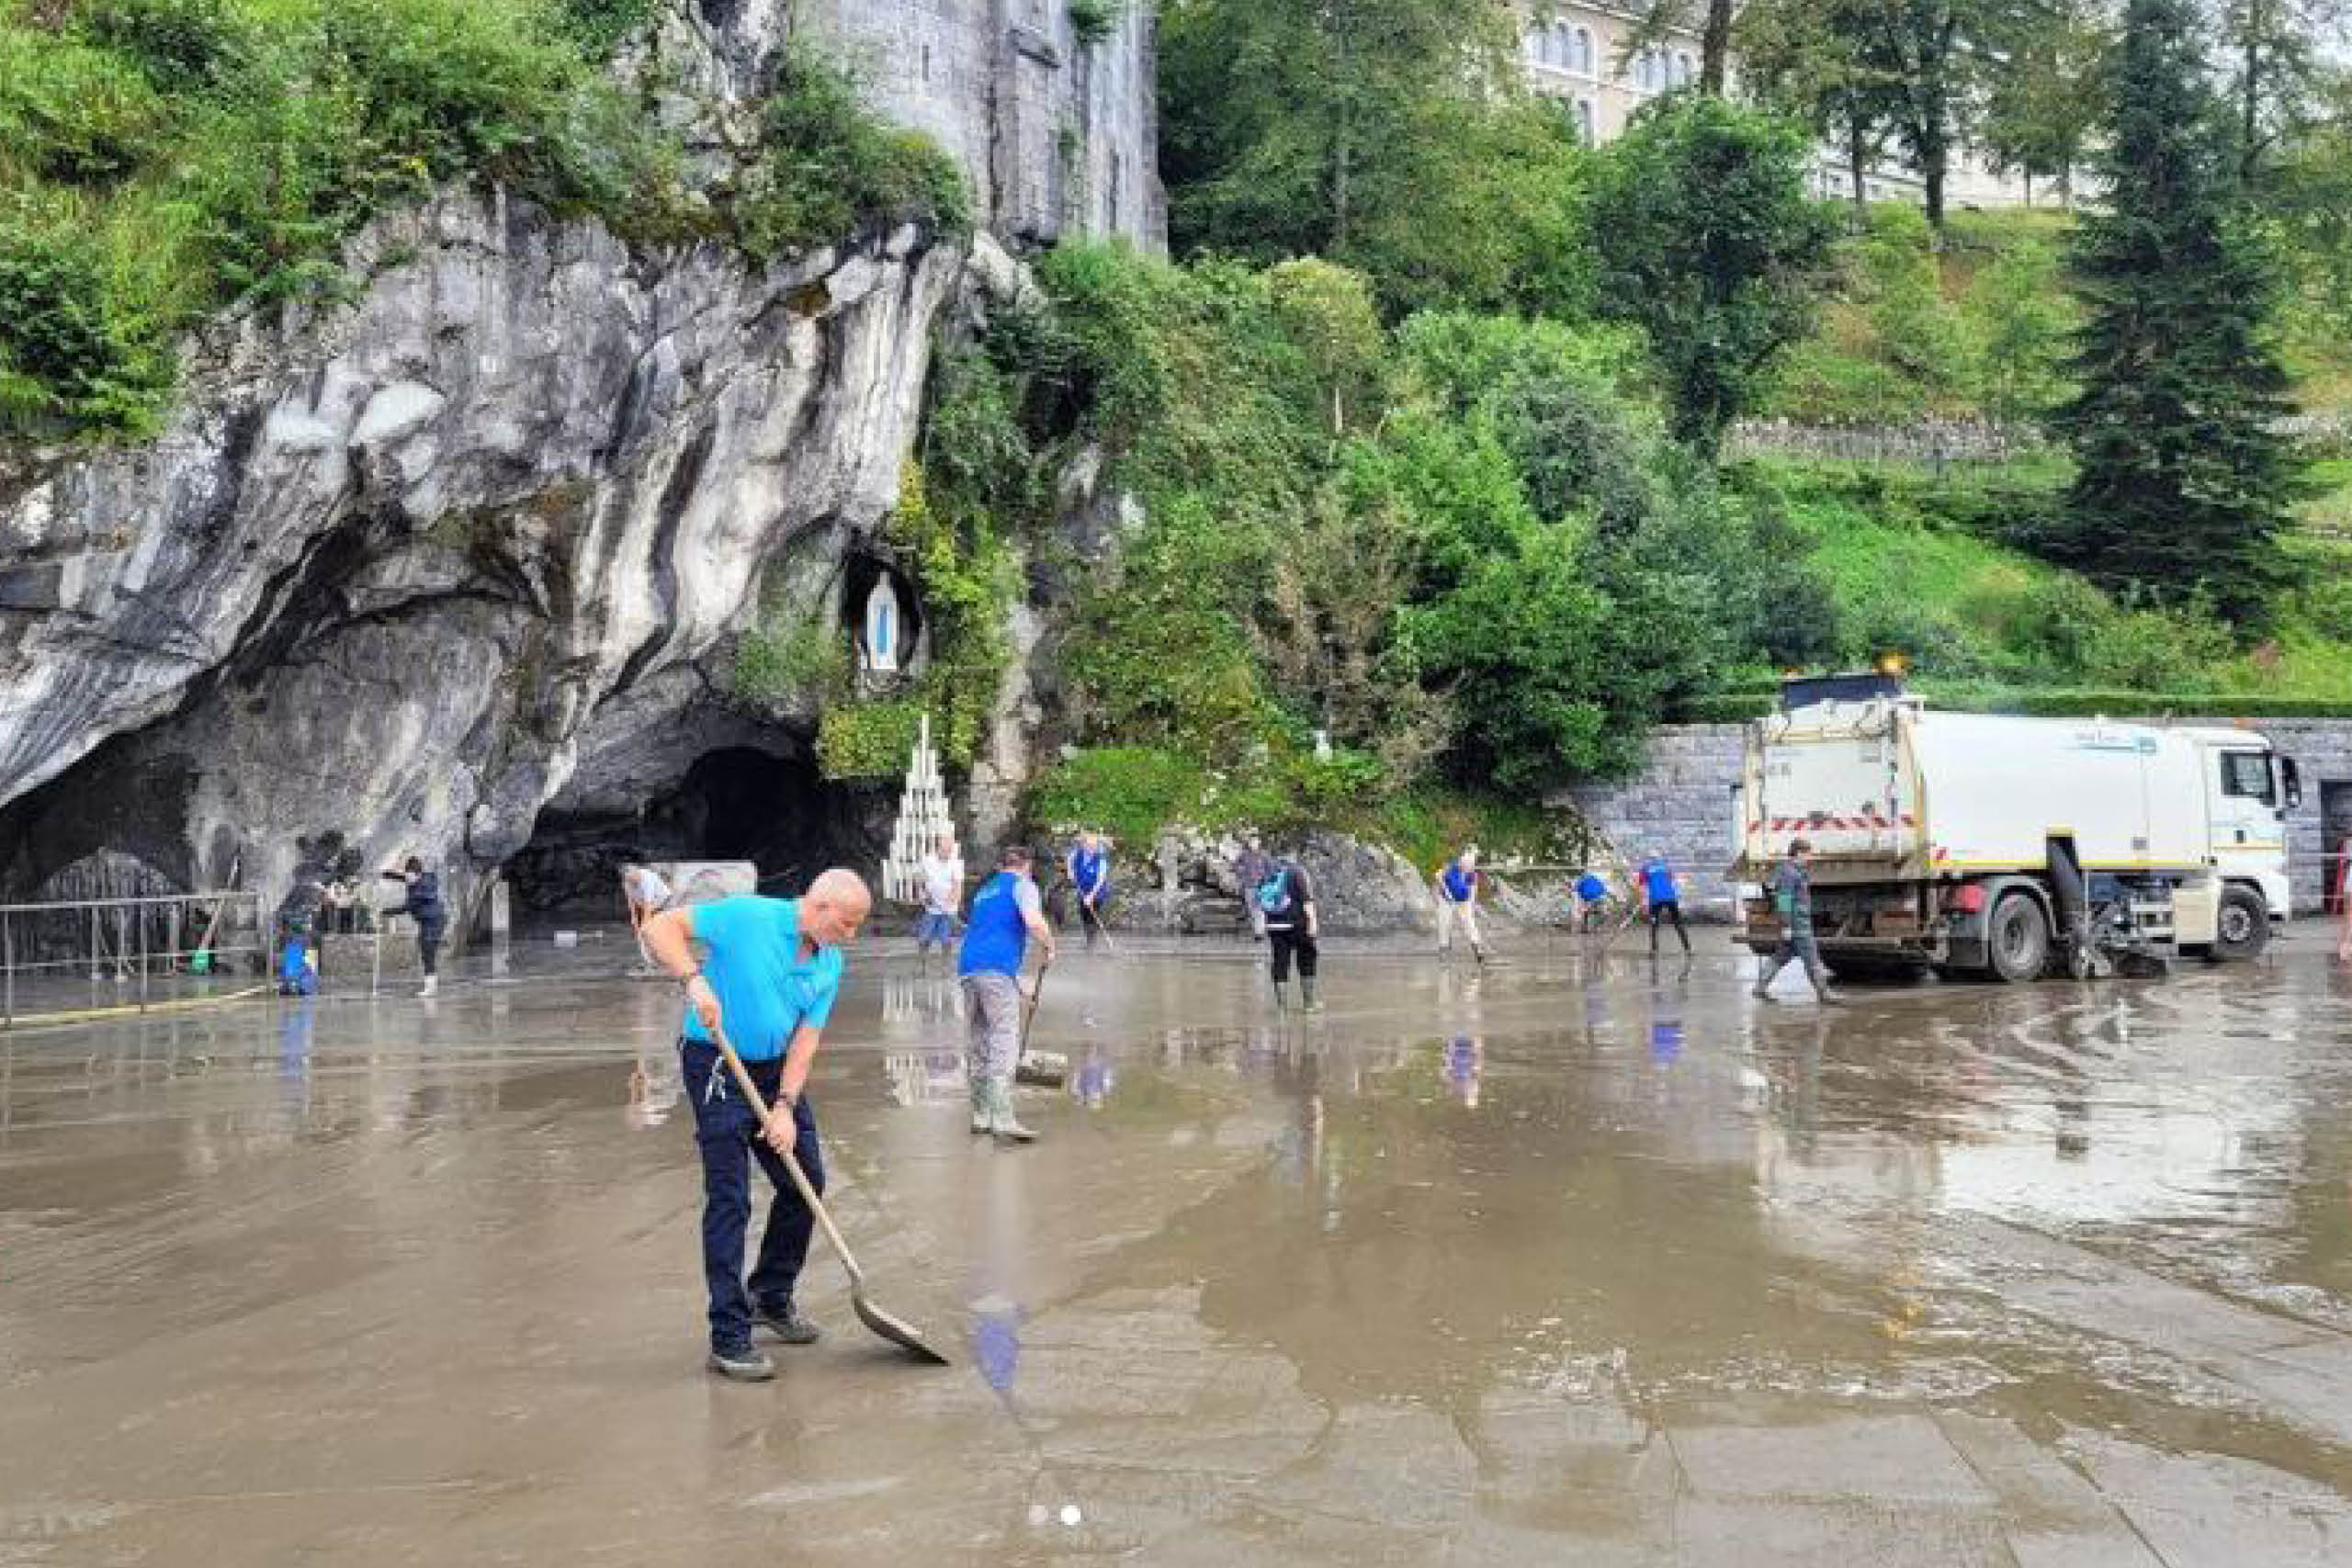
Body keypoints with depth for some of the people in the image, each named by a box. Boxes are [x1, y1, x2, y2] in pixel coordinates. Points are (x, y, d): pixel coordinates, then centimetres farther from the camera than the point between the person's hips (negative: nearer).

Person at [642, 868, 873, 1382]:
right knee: (729, 1199, -9)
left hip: (777, 1070, 7)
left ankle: (772, 1297, 32)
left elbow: (805, 1040, -3)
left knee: (805, 1181, 11)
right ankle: (729, 1339, -3)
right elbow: (660, 927, -18)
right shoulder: (747, 916, -17)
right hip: (716, 1066, -7)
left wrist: (785, 1106, -15)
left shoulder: (830, 966, 1)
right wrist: (693, 979, -33)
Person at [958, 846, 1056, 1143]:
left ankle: (981, 1115, 17)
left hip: (967, 968, 7)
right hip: (997, 968, -7)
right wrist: (1050, 946, 6)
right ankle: (1003, 1119, -19)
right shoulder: (1022, 885, 7)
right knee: (1005, 1044, -11)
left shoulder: (984, 890, 29)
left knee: (975, 1046, 12)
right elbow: (1034, 923, -13)